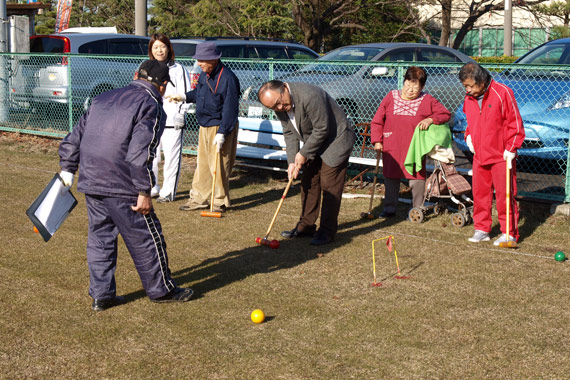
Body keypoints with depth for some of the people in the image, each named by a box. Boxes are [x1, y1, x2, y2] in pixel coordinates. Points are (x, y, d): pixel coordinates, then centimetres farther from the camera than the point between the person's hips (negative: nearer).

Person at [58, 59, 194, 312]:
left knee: (100, 236, 15)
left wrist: (67, 170, 20)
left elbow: (74, 137, 16)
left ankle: (101, 295, 21)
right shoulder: (151, 107, -8)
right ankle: (161, 290, 20)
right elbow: (140, 154, -19)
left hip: (90, 183, 7)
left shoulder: (102, 99, 15)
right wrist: (144, 192, -16)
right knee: (146, 238, 7)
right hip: (122, 187, -7)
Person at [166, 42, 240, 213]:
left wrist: (221, 134, -23)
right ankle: (198, 198, 22)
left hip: (220, 127, -8)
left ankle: (221, 202, 10)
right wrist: (184, 97, 15)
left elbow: (230, 108, -21)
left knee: (218, 166, -3)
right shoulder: (205, 74, 6)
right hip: (204, 126, 8)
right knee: (202, 163, 13)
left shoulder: (227, 78, -20)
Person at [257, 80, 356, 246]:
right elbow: (289, 133, 2)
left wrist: (304, 153, -17)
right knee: (308, 183, 10)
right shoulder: (279, 107, -7)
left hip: (336, 140, -8)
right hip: (314, 143, 8)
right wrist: (292, 161, -8)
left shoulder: (309, 97, -33)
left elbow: (322, 129, -26)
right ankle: (306, 225, 21)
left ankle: (327, 230, 0)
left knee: (329, 186, -8)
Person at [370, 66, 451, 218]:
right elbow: (377, 121, 7)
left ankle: (417, 209, 12)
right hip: (392, 148, 2)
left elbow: (445, 114, 4)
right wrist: (377, 141, 0)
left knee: (417, 178, -2)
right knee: (391, 178, 8)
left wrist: (430, 120, -13)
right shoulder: (391, 97, 5)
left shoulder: (427, 100, 2)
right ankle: (389, 208, 20)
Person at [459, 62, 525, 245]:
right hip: (479, 155, 6)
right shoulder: (469, 98, 6)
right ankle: (481, 230, 21)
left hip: (501, 156, -6)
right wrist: (468, 136, 6)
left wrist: (511, 149, -12)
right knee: (479, 193, 9)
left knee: (504, 194, -3)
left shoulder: (502, 93, -12)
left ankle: (509, 233, 5)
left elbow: (515, 122, -9)